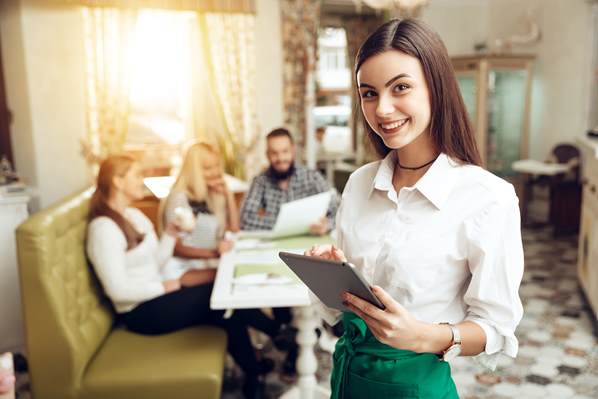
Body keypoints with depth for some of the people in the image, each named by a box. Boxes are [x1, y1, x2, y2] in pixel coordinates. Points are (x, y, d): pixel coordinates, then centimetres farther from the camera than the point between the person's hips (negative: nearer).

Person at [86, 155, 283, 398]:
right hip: (140, 311, -8)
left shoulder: (135, 215, 10)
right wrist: (170, 286, -16)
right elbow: (118, 289, -23)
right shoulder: (103, 227, -18)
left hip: (154, 296, 8)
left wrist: (172, 232, -3)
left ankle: (252, 374, 1)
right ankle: (276, 333, 8)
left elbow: (156, 264, 10)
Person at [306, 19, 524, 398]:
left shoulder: (488, 199, -19)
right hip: (348, 367, 5)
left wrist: (426, 337, -27)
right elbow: (341, 305, 7)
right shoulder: (359, 184, -3)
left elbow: (496, 327, -10)